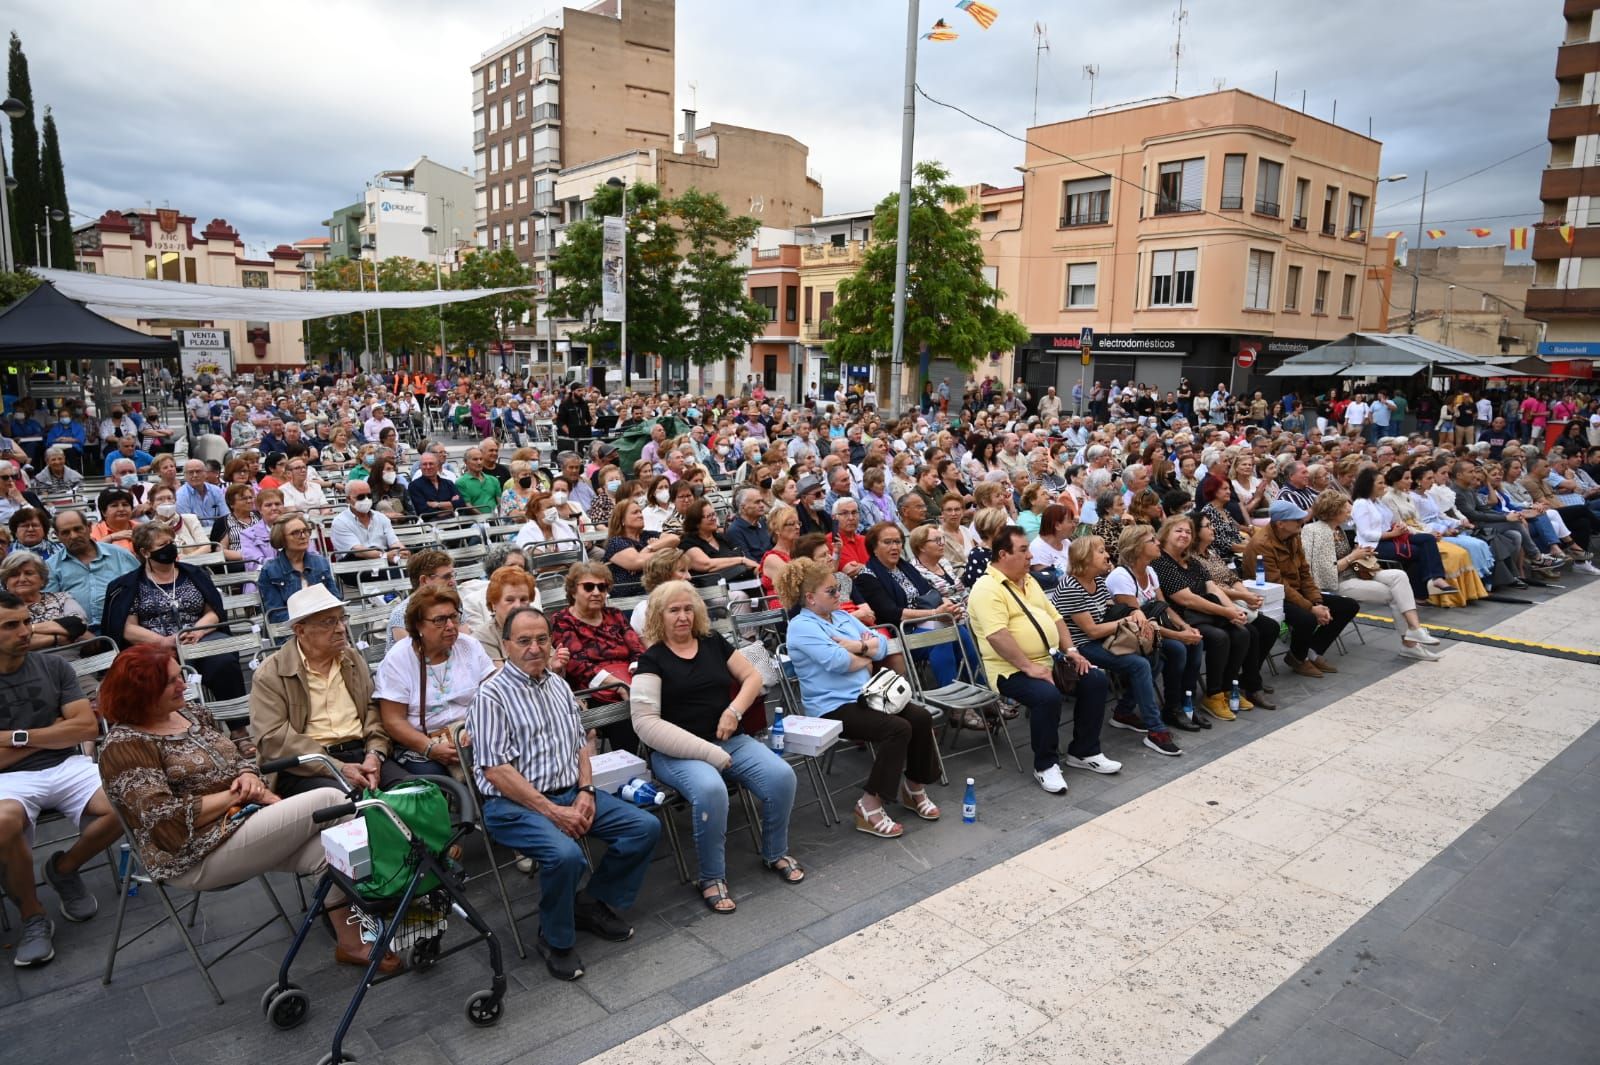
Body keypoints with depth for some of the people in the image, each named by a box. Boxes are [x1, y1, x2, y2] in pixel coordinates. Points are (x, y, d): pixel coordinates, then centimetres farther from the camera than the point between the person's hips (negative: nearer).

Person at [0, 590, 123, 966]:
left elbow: (88, 727, 1)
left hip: (67, 766, 2)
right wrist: (53, 731, -3)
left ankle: (64, 868, 6)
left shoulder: (53, 666, 8)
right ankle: (33, 916, -11)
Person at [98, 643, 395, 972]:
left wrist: (250, 778, -3)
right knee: (330, 800, -20)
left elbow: (239, 759, 20)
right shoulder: (125, 746, -10)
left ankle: (351, 943, -12)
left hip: (244, 820, 8)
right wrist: (234, 796, -14)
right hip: (198, 858, -8)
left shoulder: (192, 714, 13)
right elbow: (167, 821, -19)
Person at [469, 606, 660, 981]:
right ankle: (555, 940, -5)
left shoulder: (558, 685, 12)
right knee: (566, 854, -34)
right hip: (514, 804, -7)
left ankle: (593, 903, 13)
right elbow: (495, 770, -16)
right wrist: (553, 812, -18)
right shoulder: (492, 695, -10)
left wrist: (586, 791, -2)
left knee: (646, 826, -6)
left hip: (571, 794, 7)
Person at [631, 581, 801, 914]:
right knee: (710, 790, -36)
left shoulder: (713, 642, 12)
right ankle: (712, 878, -13)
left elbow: (752, 677, 16)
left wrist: (735, 710, -6)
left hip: (730, 740, 5)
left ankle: (775, 853, 7)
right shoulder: (652, 659, -2)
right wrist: (708, 752, -18)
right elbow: (645, 722, -12)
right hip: (678, 752, -4)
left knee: (781, 775, -20)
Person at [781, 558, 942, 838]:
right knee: (898, 729, -25)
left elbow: (882, 645, 11)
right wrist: (866, 659, -3)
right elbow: (837, 661, -23)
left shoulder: (842, 616, 17)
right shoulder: (801, 626, -9)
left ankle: (913, 788, 9)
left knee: (920, 717, -11)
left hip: (865, 696, 8)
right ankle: (869, 807, -16)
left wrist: (856, 645, -9)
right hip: (833, 707, -8)